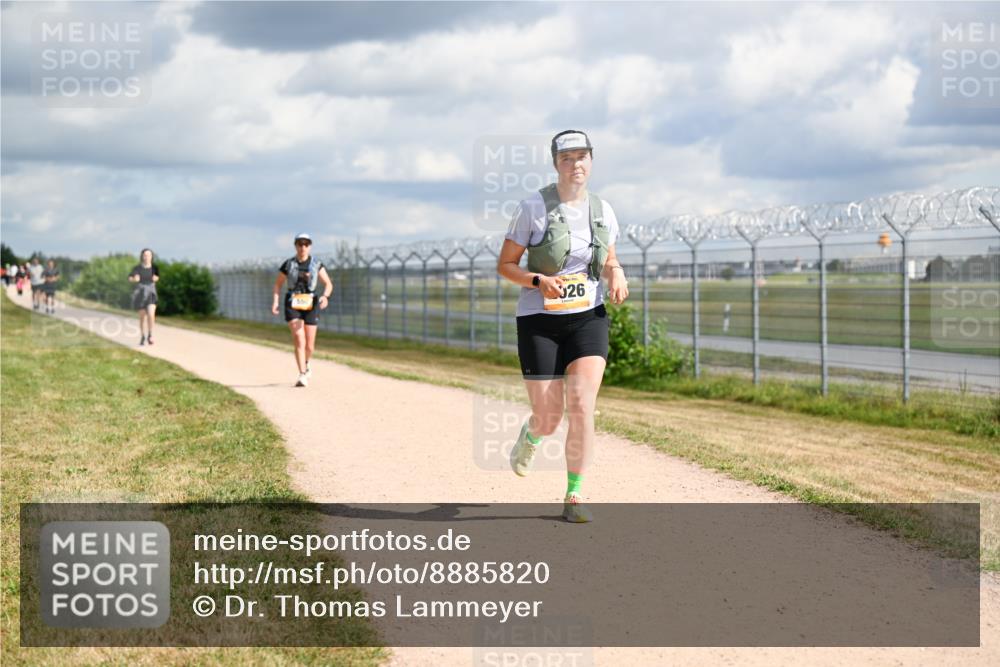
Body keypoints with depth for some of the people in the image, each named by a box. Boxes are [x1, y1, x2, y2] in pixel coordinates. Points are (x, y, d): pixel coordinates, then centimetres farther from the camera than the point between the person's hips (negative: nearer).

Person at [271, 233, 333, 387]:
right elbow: (278, 283, 13)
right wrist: (275, 301, -1)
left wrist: (325, 296, -18)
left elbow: (328, 284, 3)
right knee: (299, 341, -18)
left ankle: (306, 363, 38)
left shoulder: (317, 265, 2)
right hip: (292, 305, -1)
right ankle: (302, 375, -18)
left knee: (309, 345, 4)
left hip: (310, 305, 1)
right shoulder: (288, 264, 3)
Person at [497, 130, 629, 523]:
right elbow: (505, 265, -4)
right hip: (540, 321, -2)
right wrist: (539, 281, -22)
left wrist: (617, 277, -5)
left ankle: (574, 498, -2)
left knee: (582, 407, -16)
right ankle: (530, 434, 42)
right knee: (549, 418, 1)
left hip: (588, 318, 2)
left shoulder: (602, 211, 2)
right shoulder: (533, 208, -10)